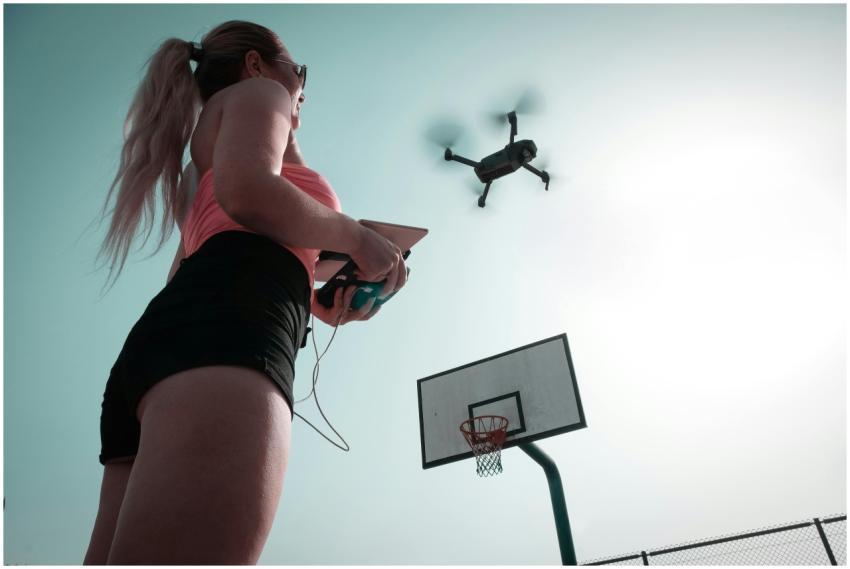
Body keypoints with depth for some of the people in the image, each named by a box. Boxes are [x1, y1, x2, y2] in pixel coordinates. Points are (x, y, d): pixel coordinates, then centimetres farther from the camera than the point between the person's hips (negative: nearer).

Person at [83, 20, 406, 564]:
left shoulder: (203, 171, 39)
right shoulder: (256, 93, 18)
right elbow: (247, 192, -6)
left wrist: (316, 305, 23)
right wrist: (359, 238, 5)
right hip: (223, 328, -9)